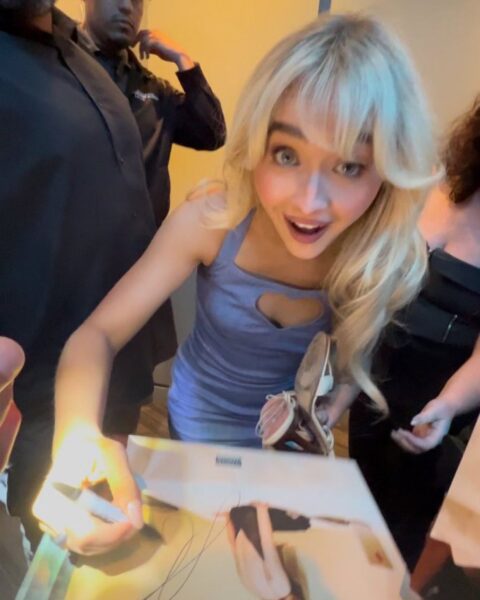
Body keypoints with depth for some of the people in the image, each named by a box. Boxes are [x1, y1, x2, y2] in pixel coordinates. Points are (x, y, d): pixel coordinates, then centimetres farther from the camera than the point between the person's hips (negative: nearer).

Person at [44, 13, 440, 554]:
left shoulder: (390, 259, -25)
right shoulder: (213, 220, -30)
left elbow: (353, 361, -8)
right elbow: (98, 334, -28)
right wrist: (78, 440, -45)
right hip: (197, 425, 0)